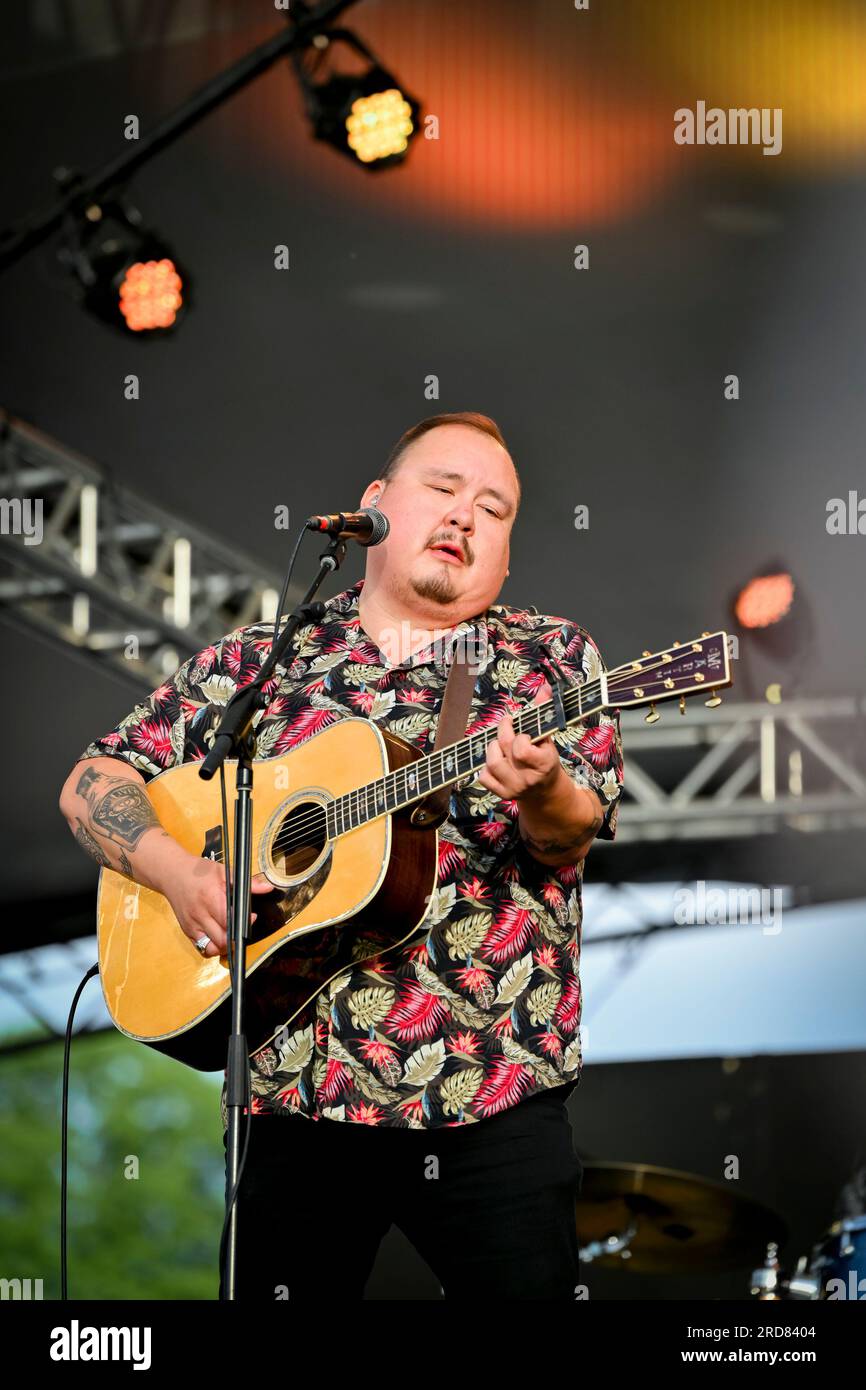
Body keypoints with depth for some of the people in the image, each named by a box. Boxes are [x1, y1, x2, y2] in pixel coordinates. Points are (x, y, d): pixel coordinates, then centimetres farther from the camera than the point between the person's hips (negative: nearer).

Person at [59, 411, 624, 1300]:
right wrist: (178, 872, -10)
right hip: (295, 1092, 1)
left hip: (494, 1099, -1)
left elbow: (576, 827, -5)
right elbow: (94, 783, 9)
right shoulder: (261, 661, 10)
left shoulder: (553, 659, 9)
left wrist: (542, 794, -29)